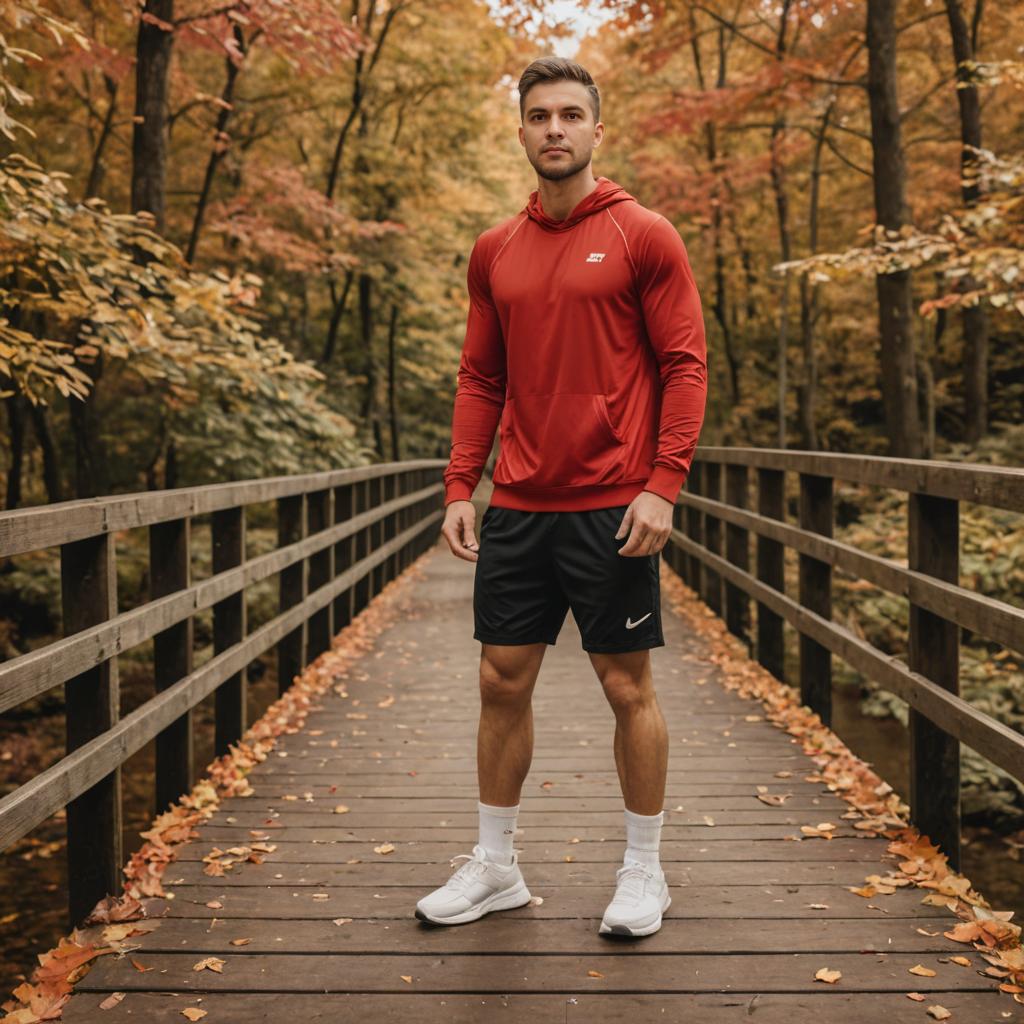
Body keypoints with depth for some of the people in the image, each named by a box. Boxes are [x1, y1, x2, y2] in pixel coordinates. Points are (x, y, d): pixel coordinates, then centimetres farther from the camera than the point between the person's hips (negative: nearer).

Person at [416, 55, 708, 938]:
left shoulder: (644, 236, -3)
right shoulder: (494, 251, 11)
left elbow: (685, 367, -6)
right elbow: (481, 379, 13)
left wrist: (663, 485, -15)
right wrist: (461, 486, 5)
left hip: (611, 509, -4)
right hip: (517, 509, 5)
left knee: (628, 685, 4)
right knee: (502, 682, 9)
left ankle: (644, 870, 21)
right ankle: (495, 866, 25)